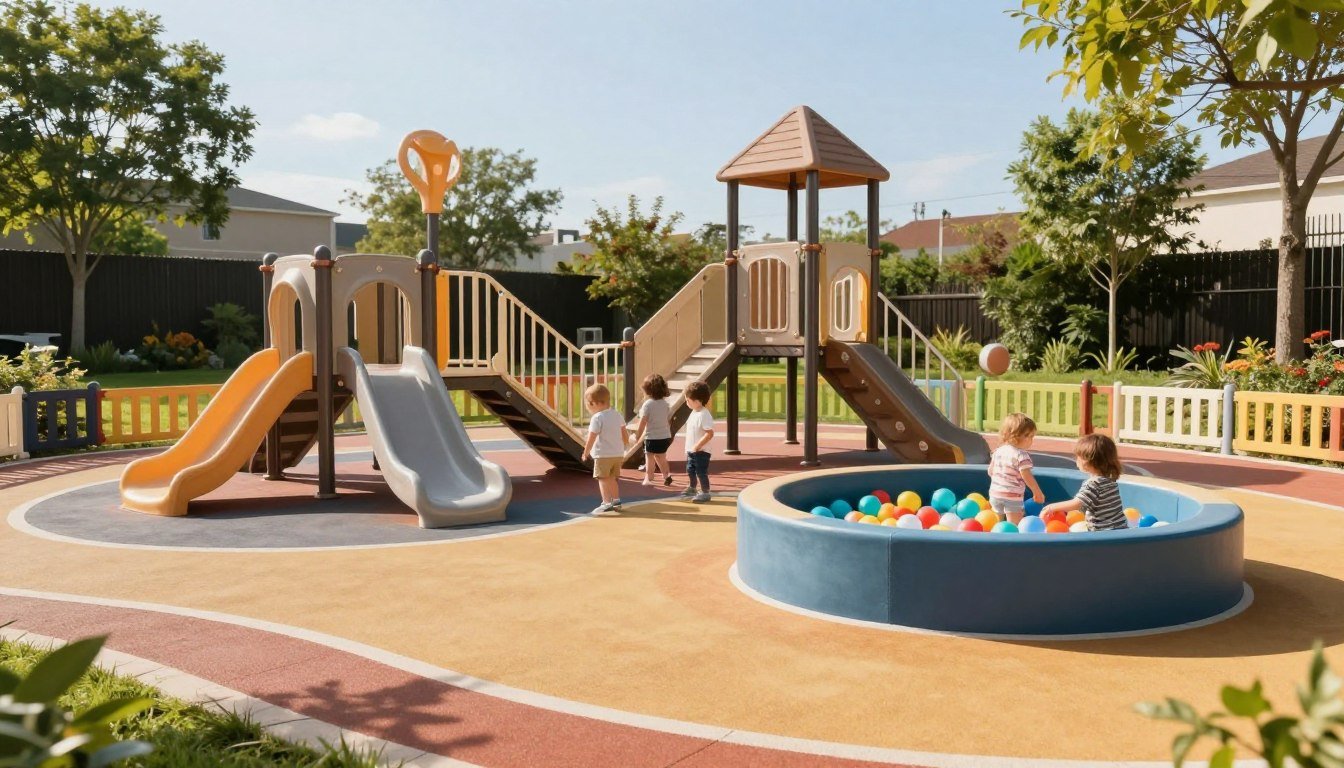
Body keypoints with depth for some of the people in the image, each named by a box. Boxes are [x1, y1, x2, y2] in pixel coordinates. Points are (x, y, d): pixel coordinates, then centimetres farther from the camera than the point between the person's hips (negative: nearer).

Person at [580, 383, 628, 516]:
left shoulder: (597, 418, -17)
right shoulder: (617, 415, 6)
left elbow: (591, 438, -16)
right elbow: (625, 434, 12)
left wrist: (586, 452, -5)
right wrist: (625, 445, 28)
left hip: (603, 455, -8)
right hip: (618, 453, 8)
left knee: (603, 479, -2)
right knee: (612, 478, 20)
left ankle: (607, 503, -9)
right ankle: (616, 501, 25)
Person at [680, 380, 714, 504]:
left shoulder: (704, 415, -23)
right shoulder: (694, 413, 7)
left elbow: (709, 434, -26)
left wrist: (698, 445, -25)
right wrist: (689, 448, 17)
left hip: (701, 452, -9)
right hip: (691, 451, 9)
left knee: (701, 472, 0)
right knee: (690, 471, 21)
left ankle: (705, 492, 12)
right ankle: (692, 488, 39)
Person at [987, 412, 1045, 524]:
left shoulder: (998, 450, 9)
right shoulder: (1021, 455, -14)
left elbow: (990, 471, 16)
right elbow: (1027, 477, -16)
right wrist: (1038, 493, -6)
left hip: (995, 493, 7)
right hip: (1013, 496, -7)